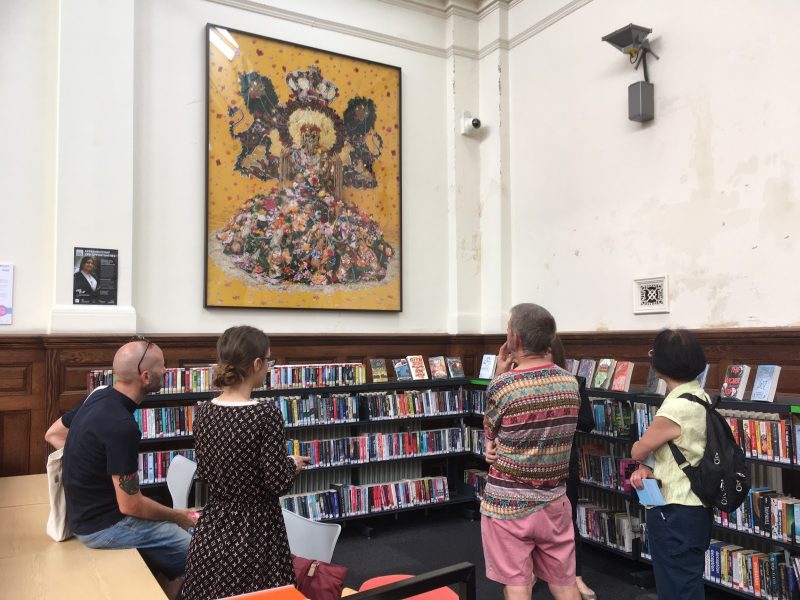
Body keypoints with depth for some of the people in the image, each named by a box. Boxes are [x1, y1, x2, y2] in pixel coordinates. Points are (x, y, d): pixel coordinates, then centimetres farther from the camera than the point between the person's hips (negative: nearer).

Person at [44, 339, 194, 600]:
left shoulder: (99, 396, -2)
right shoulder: (122, 426, -29)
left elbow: (53, 434, 15)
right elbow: (130, 505, -24)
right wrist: (176, 516, -8)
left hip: (89, 510, 9)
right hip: (104, 525, -9)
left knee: (176, 538, 17)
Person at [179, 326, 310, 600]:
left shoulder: (205, 411, -3)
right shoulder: (265, 413, -21)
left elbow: (205, 472, 9)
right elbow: (278, 483, -19)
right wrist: (294, 464, 1)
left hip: (213, 529, 6)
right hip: (253, 530, -6)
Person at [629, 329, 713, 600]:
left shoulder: (674, 409, -26)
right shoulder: (700, 398, 4)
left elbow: (637, 452, -11)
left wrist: (645, 464, 12)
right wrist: (648, 469, -8)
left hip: (675, 515, -9)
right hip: (695, 508, 9)